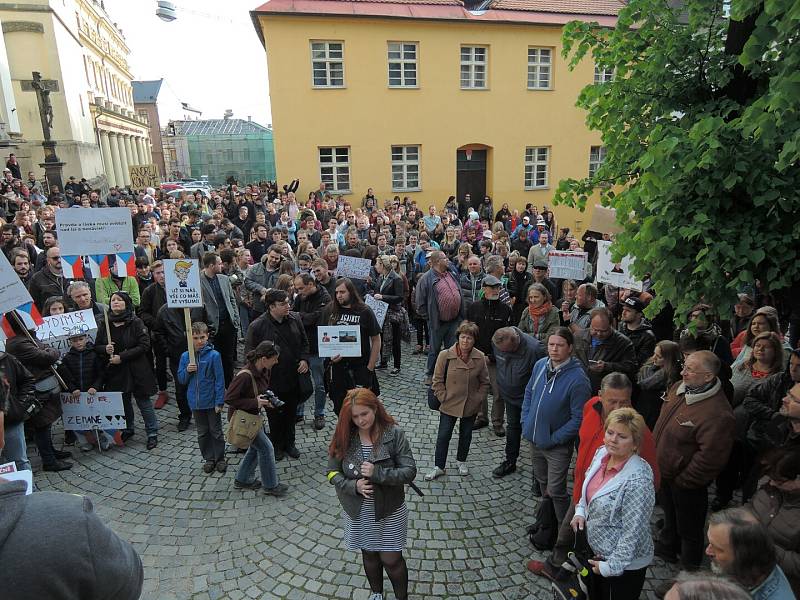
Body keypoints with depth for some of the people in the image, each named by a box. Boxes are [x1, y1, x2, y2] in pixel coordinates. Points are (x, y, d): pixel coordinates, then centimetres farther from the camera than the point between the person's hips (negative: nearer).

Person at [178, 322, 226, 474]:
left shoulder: (214, 355, -14)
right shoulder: (185, 356, -3)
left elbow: (219, 380, -11)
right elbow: (181, 379, 6)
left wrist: (219, 402, -13)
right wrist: (187, 371, -16)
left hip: (212, 402, -4)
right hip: (195, 402, 4)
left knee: (216, 431, 11)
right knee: (202, 433, 16)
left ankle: (220, 459, 26)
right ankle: (209, 459, 31)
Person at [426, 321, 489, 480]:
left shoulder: (480, 358, -10)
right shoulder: (445, 355, -17)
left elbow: (484, 382, 3)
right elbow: (437, 381, -8)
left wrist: (478, 399, -4)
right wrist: (444, 398, -11)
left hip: (471, 406, 2)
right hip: (449, 406, -2)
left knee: (466, 434, 20)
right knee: (443, 436, 7)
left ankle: (461, 461, 43)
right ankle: (439, 467, 24)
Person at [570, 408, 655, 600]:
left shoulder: (638, 480, -31)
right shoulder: (601, 453, -9)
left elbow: (633, 532, -25)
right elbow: (589, 487, 11)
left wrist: (611, 566, -18)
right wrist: (581, 510, -3)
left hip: (625, 563, -7)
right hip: (597, 550, 7)